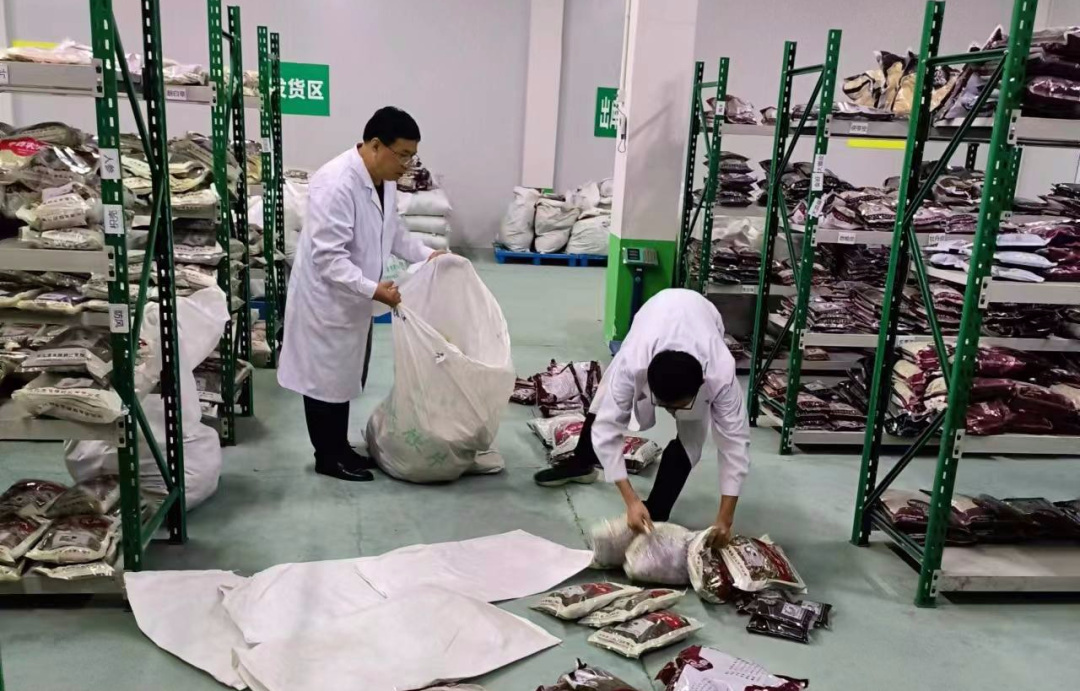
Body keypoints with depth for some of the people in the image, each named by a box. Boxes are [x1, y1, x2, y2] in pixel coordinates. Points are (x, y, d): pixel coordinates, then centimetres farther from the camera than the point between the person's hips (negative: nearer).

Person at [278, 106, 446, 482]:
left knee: (346, 376, 18)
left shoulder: (383, 179, 1)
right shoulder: (336, 184, -28)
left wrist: (426, 255, 5)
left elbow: (392, 230, 17)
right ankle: (327, 457, 19)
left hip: (354, 298, 9)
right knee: (326, 378, 5)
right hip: (326, 298, -9)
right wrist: (373, 289, -34)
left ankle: (340, 448, 32)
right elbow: (328, 256, -30)